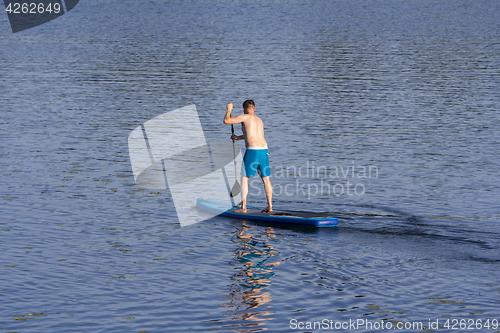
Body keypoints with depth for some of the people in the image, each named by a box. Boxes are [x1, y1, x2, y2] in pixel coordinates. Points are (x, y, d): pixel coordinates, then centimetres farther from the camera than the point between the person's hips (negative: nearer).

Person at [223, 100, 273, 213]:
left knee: (244, 178, 3)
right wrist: (238, 137, 52)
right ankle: (269, 206, 11)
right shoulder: (260, 121, 22)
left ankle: (243, 207, 0)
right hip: (264, 149, 6)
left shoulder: (245, 117, 0)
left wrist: (229, 110, 17)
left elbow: (226, 121, -2)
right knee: (266, 179, 12)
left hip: (252, 151, -6)